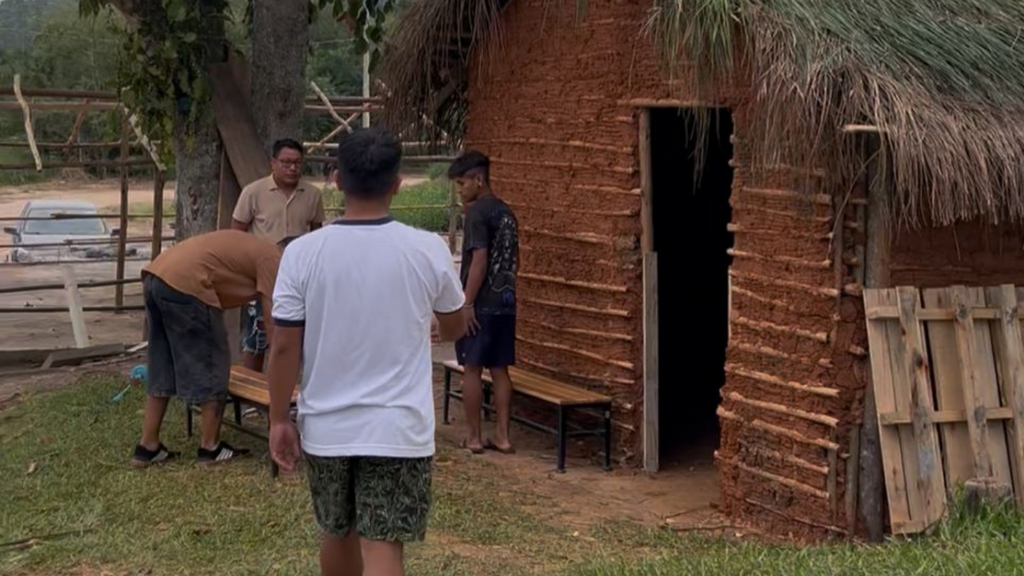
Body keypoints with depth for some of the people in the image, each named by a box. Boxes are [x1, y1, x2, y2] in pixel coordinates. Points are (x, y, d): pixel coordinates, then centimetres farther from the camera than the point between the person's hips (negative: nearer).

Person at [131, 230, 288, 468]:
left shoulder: (252, 250, 30)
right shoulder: (272, 259, 5)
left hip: (156, 276, 9)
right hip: (185, 285, -9)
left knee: (162, 371, 18)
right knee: (212, 367, 5)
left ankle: (148, 446, 21)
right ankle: (210, 447, 14)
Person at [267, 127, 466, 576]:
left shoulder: (303, 253, -8)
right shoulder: (429, 250, -7)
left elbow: (285, 347, -6)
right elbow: (455, 329, 9)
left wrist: (278, 420, 5)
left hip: (326, 427, 2)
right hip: (398, 430, -2)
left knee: (337, 535, 22)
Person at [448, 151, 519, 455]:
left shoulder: (477, 212, -12)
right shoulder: (507, 212, 13)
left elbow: (479, 259, -18)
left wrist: (467, 303, -17)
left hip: (481, 303, -7)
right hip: (505, 302, 8)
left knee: (472, 368, 1)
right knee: (499, 369, 9)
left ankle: (473, 437, 5)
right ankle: (502, 436, 9)